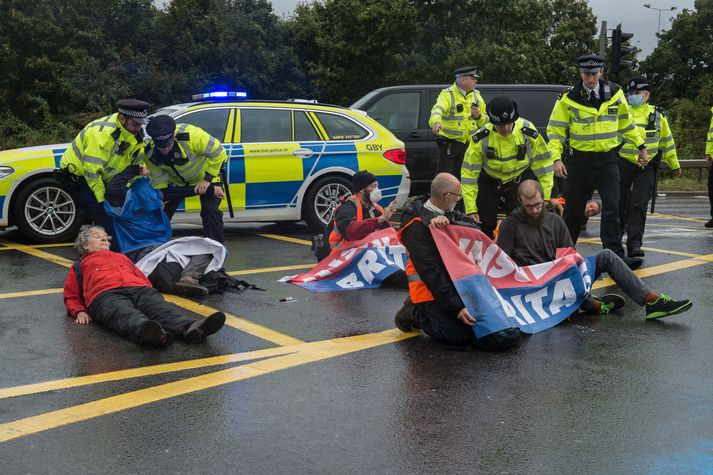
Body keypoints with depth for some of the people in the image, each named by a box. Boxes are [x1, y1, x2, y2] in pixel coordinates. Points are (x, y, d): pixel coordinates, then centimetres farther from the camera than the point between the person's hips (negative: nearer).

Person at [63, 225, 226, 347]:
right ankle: (147, 332, -73)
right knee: (125, 314, -40)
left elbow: (143, 278, 32)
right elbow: (71, 297, 27)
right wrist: (79, 312, 3)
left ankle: (190, 328, -62)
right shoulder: (79, 267, 35)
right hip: (105, 295, -3)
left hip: (139, 289, 3)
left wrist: (150, 293, 9)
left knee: (161, 307, -32)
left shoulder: (121, 257, 43)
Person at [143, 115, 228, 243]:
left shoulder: (191, 135, -40)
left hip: (205, 175, -3)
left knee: (210, 212, -15)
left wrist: (207, 180, -27)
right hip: (176, 180, 4)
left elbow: (219, 153, -29)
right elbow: (158, 180, -11)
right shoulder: (149, 153, -25)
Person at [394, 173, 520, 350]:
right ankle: (416, 314, 4)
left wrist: (449, 222, -25)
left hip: (456, 283, 8)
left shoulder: (447, 213, 7)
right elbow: (430, 272, -23)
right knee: (460, 337, -21)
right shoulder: (417, 226, -19)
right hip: (431, 291, -8)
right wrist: (456, 307, -27)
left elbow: (475, 228, -5)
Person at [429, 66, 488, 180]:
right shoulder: (447, 94, -8)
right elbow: (437, 109, -30)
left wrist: (479, 116, -6)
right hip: (450, 144, -5)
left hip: (470, 144, 5)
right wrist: (436, 122, -52)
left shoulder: (476, 95, 10)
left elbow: (485, 121, 18)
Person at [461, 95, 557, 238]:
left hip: (520, 179, 0)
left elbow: (543, 165, -11)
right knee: (483, 227, 0)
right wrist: (471, 209, -22)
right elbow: (469, 173, -19)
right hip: (489, 182, 0)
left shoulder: (528, 131, -23)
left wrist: (547, 197, -10)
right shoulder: (480, 138, -24)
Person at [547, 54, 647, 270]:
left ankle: (614, 255, -10)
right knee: (573, 209, 9)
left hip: (608, 159, 1)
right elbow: (555, 130, -2)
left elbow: (626, 122, 17)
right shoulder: (568, 99, -5)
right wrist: (556, 158, -12)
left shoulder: (615, 94, 2)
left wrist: (641, 146, 19)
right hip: (580, 160, -1)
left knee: (611, 207, -9)